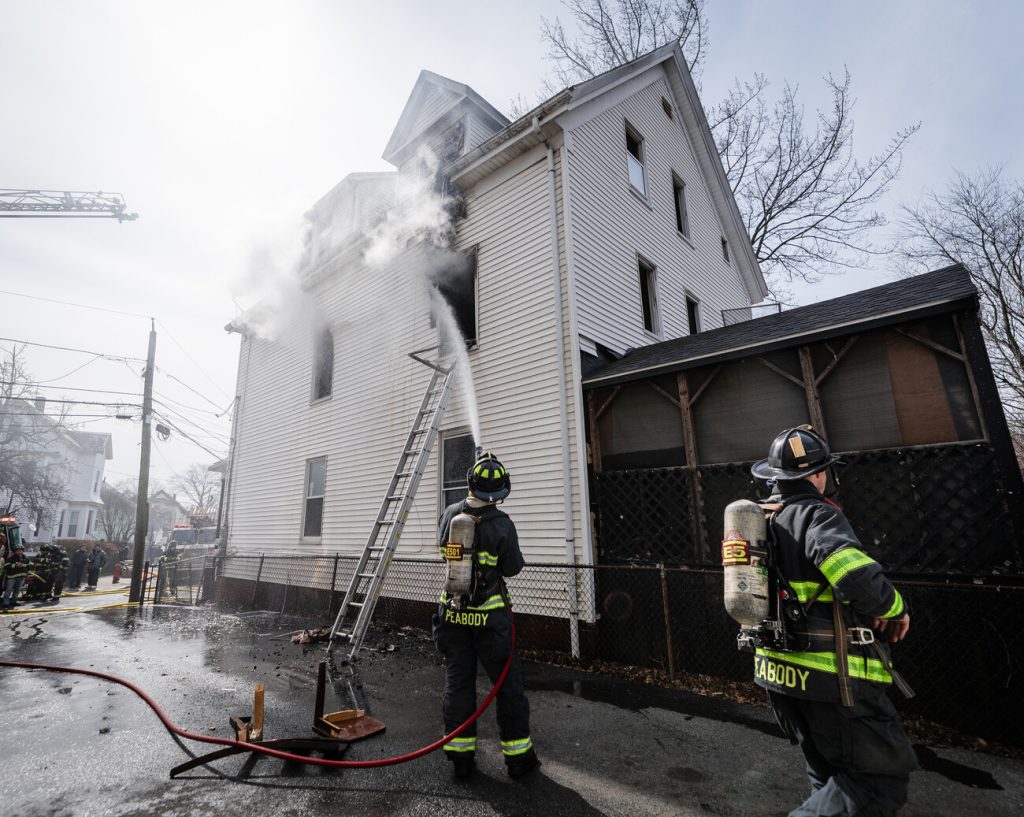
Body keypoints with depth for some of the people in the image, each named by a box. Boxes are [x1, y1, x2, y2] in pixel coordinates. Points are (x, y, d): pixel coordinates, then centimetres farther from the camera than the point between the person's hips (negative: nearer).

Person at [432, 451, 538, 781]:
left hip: (452, 614, 4)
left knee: (457, 682, 16)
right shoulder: (501, 524, -20)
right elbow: (513, 567, -9)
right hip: (489, 617, -4)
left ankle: (460, 756, 27)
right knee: (508, 684, 12)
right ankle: (518, 756, 24)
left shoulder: (449, 515, -6)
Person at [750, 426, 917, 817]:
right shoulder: (816, 515, -18)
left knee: (831, 776, 25)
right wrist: (895, 608, -11)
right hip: (831, 675, -9)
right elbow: (859, 577, -32)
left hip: (779, 668, 9)